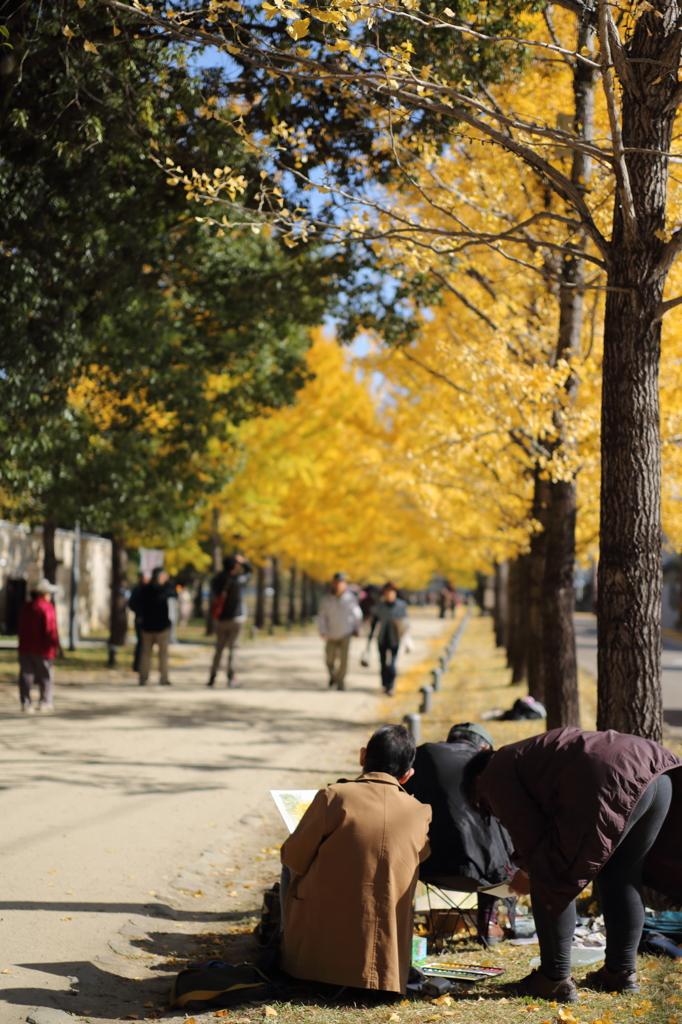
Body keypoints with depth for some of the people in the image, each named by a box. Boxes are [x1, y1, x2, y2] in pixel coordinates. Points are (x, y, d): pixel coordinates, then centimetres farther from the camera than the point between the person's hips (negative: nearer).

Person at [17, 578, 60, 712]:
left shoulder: (25, 607, 10)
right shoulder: (47, 607, -12)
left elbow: (21, 628, 15)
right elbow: (50, 629, -18)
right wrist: (55, 644, -12)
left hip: (25, 647, 5)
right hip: (42, 648, -5)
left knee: (26, 675, 4)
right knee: (46, 676, 7)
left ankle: (25, 703, -1)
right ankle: (45, 702, 8)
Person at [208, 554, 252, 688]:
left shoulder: (215, 581, -1)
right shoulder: (237, 581, -12)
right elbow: (248, 573, 3)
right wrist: (243, 561, 17)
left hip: (220, 620, 4)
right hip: (236, 618, -4)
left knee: (219, 649, 11)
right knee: (233, 648, -1)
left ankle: (212, 678, 9)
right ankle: (231, 678, -3)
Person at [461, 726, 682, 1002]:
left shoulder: (495, 774, 12)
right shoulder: (527, 754, 38)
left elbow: (528, 829, 1)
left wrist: (529, 872, 17)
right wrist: (535, 868, 36)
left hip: (612, 784, -10)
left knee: (551, 882, 4)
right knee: (620, 876, 23)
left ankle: (555, 979, 10)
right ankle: (621, 973, 29)